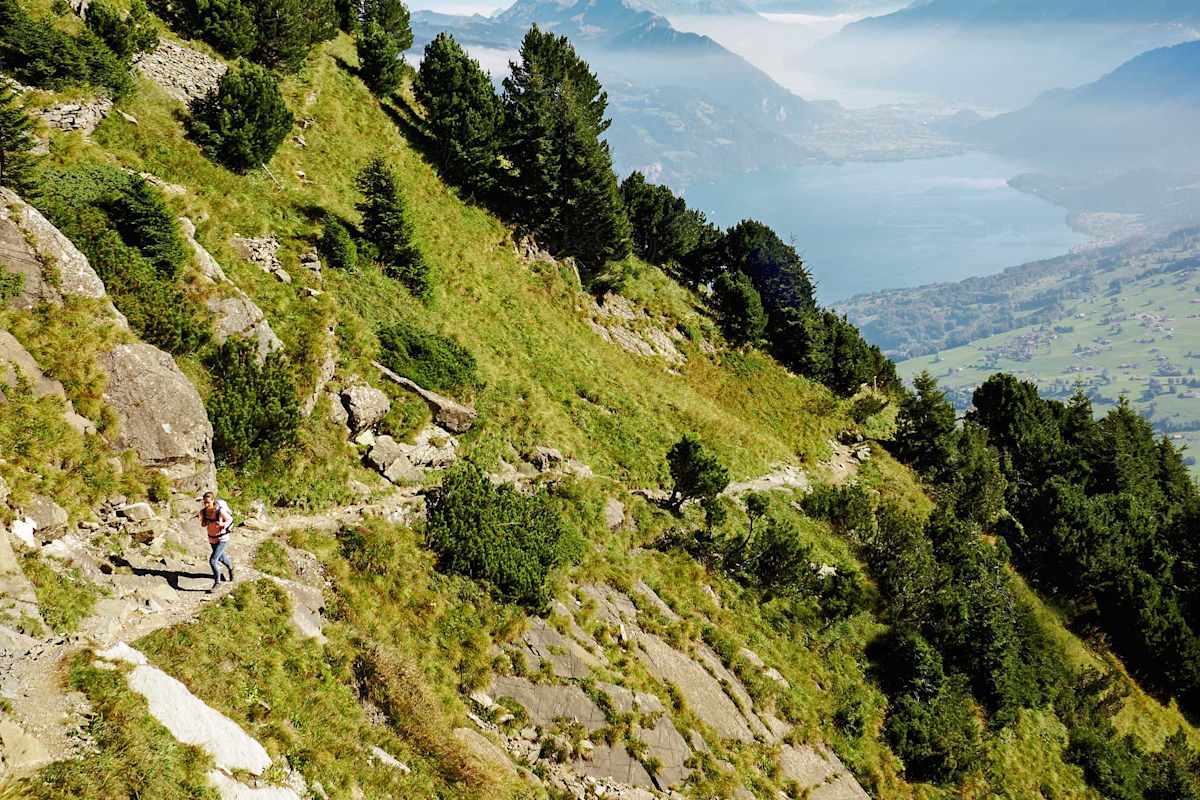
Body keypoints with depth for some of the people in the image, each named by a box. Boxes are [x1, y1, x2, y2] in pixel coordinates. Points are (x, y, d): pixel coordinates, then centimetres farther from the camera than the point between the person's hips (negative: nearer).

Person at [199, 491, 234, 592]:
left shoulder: (220, 511, -28)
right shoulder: (203, 511, -14)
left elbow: (230, 519, -10)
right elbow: (203, 523, 3)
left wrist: (223, 525, -30)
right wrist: (204, 523, -21)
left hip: (222, 539, -6)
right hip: (212, 538, 6)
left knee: (212, 560, -12)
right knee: (221, 558, 26)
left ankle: (217, 582, 11)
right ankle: (230, 568, 59)